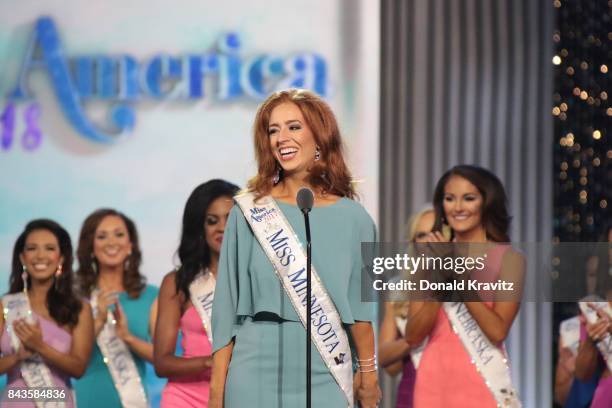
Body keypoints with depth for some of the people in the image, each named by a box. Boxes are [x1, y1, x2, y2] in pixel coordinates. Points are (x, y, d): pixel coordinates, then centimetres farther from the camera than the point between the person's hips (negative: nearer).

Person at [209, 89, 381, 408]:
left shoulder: (352, 218, 4)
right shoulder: (248, 213, 2)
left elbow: (359, 306, 10)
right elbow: (227, 305, 1)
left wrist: (368, 371, 10)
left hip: (325, 374, 1)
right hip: (258, 369, -1)